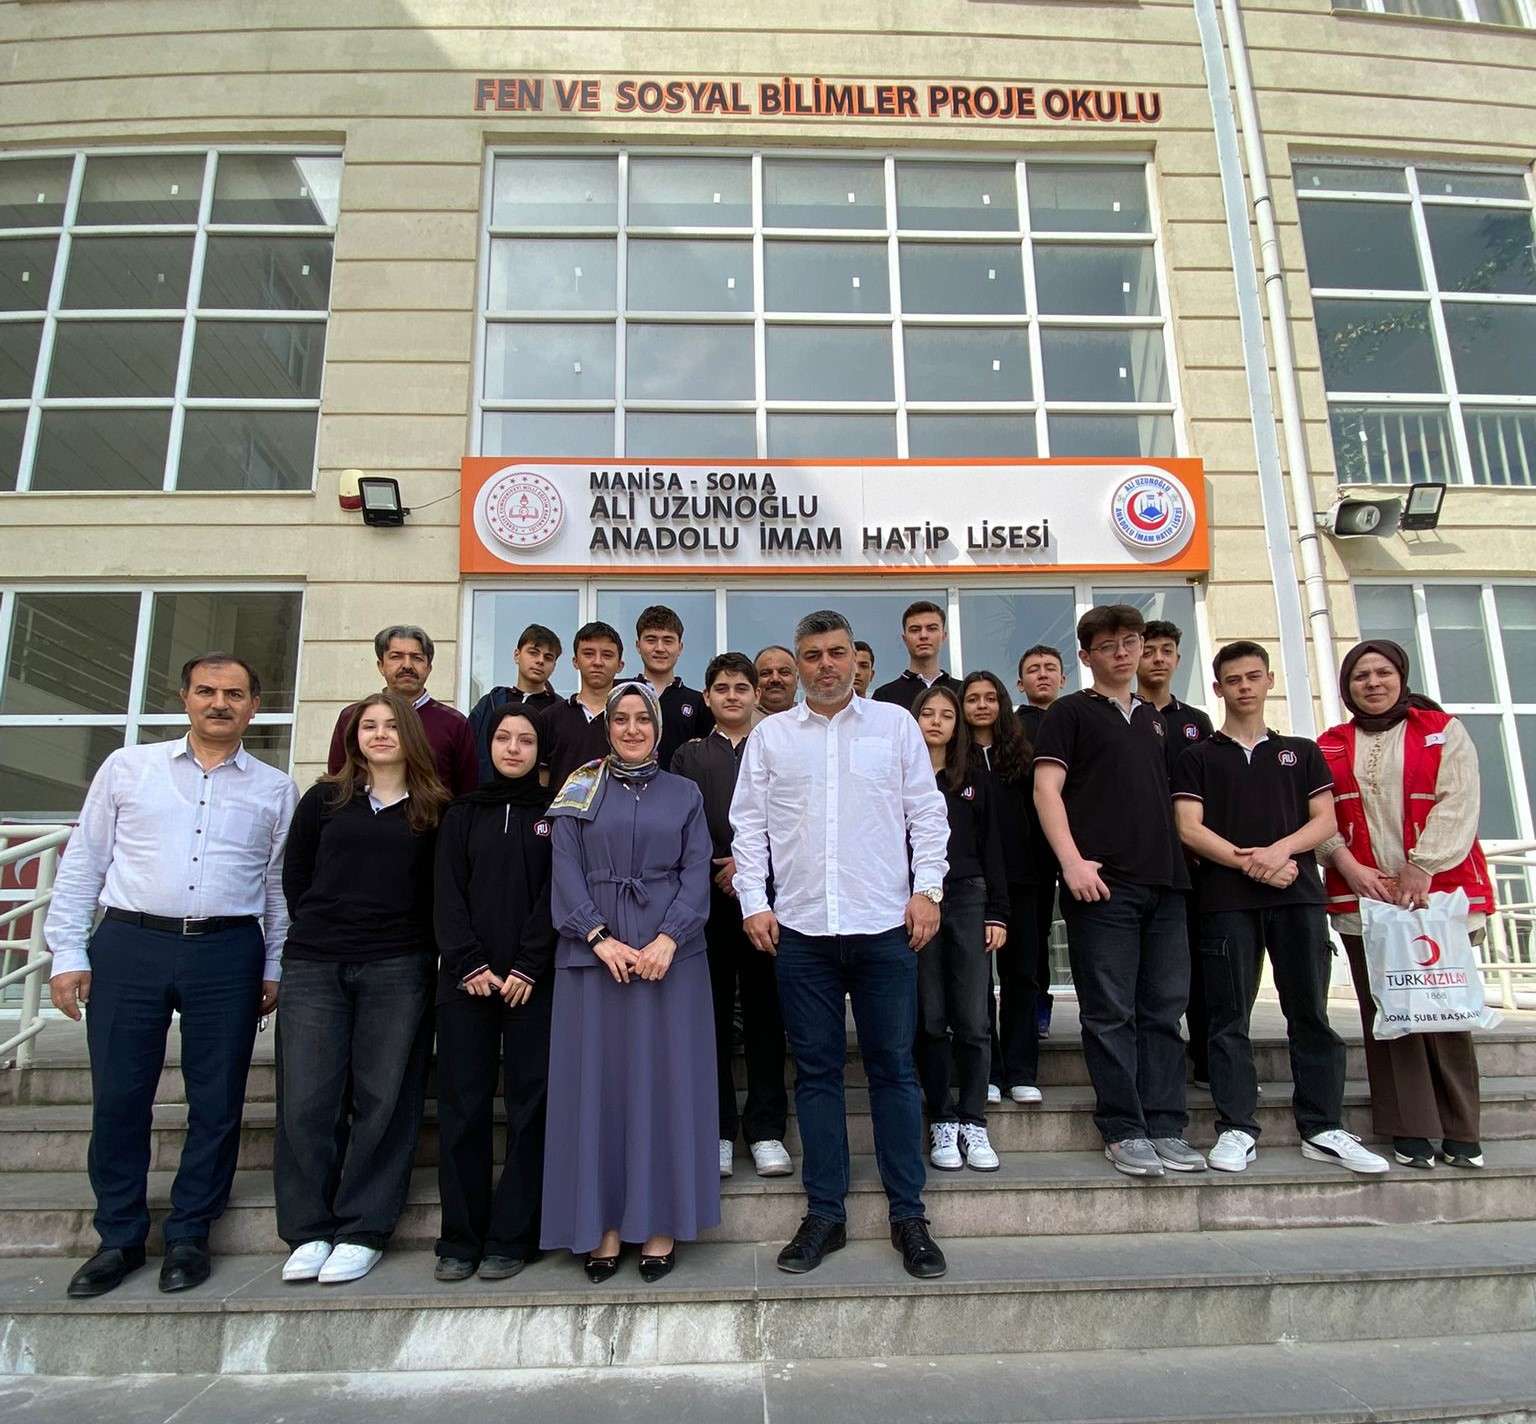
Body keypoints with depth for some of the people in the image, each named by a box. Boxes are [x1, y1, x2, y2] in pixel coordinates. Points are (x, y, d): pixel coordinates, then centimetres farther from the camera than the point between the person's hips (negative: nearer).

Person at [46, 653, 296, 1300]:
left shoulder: (274, 790, 8)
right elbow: (82, 862, 8)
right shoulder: (127, 767, 8)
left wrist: (275, 969, 7)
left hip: (227, 954, 0)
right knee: (117, 1097, 6)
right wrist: (68, 952, 2)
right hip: (129, 944, 0)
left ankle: (189, 1236, 23)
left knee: (217, 1101, 6)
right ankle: (119, 1239, 24)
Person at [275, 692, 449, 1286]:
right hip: (313, 968, 2)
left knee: (382, 1101, 2)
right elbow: (294, 874, 14)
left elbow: (440, 890, 7)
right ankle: (309, 1232, 15)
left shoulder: (433, 811, 6)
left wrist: (421, 951, 1)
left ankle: (362, 1232, 14)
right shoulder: (324, 799, 10)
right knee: (305, 1101, 1)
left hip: (398, 971, -1)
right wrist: (318, 932, 9)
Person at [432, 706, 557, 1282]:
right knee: (462, 1107, 3)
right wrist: (470, 965, -8)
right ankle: (460, 1238, 14)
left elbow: (556, 896, -1)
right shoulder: (462, 815, 13)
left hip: (534, 982, -1)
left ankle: (511, 1237, 10)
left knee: (528, 1106, 0)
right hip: (465, 980, 2)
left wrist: (527, 967, -11)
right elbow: (447, 895, 5)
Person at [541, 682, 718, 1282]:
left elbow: (696, 874, 2)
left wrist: (668, 940, -13)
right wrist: (600, 938, -13)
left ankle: (660, 1223, 13)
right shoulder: (580, 792, 9)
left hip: (670, 952, 0)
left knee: (665, 1079, 2)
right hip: (593, 951, 0)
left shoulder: (684, 795, 11)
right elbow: (566, 871, 0)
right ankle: (603, 1225, 13)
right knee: (598, 1080, 3)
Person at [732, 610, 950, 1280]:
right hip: (800, 928, 1)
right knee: (816, 1070, 8)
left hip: (884, 924, -1)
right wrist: (753, 902, -1)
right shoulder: (770, 735, 9)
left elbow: (927, 811, 6)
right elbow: (749, 823, 8)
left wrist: (927, 887, -3)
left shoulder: (895, 723, 8)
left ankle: (908, 1215, 18)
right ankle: (824, 1214, 20)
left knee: (894, 1068, 5)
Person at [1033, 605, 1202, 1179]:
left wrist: (1180, 861, 15)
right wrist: (1072, 860, -17)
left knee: (1164, 1010, 8)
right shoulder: (1071, 713, 4)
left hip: (1164, 880, 6)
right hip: (1103, 882, -6)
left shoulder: (1155, 719, 22)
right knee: (1111, 1013, -1)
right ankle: (1124, 1131, 7)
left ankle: (1166, 1127, 15)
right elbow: (1047, 789, -6)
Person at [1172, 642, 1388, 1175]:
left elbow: (1325, 820, 8)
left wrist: (1281, 849, -11)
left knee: (1311, 1013, 4)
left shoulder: (1302, 752, 18)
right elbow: (1189, 828, 0)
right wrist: (1248, 862, -12)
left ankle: (1323, 1129, 13)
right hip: (1226, 898, -2)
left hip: (1298, 895, 2)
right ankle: (1237, 1130, 5)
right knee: (1229, 1018, -1)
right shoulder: (1198, 757, 11)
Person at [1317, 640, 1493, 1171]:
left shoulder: (1443, 731, 7)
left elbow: (1458, 801, -4)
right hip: (1362, 897, 2)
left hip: (1438, 892, -1)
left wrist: (1422, 868, -14)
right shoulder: (1330, 747, 12)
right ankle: (1412, 1131, 9)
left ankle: (1460, 1133, 12)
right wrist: (1349, 866, -11)